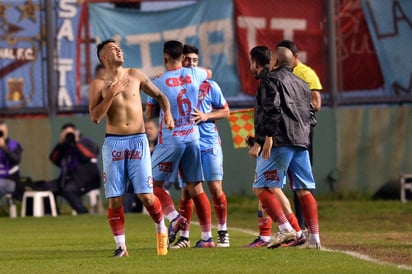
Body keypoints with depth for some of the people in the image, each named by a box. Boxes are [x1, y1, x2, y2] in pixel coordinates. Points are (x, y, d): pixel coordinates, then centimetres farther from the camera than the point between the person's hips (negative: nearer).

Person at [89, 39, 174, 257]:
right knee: (114, 198, -3)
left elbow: (159, 95, 18)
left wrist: (167, 113, 0)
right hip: (113, 143, -1)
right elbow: (95, 117, -9)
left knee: (146, 195, -6)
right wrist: (112, 93, -16)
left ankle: (161, 230, 19)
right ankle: (120, 246, 6)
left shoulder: (135, 76, 7)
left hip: (138, 141, 1)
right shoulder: (99, 84, 1)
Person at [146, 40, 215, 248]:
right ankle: (207, 237, 6)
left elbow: (149, 115, 4)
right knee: (196, 188, 9)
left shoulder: (159, 83, -8)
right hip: (193, 137, 4)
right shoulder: (193, 74, 2)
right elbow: (208, 73, 28)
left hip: (170, 140, -4)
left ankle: (174, 217, -18)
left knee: (156, 184, 6)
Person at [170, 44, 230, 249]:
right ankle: (184, 236, 8)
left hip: (209, 144, -1)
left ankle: (223, 233, 9)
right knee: (186, 191, 2)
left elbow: (225, 111, 7)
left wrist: (206, 116, -11)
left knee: (215, 188, -2)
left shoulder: (209, 86, 3)